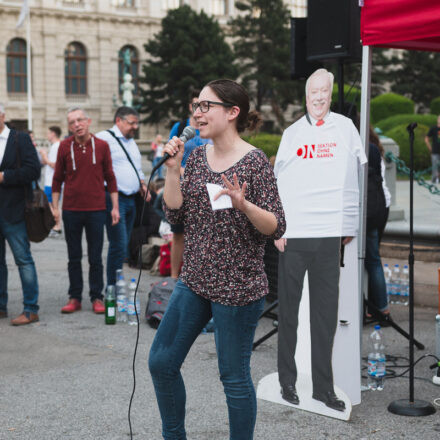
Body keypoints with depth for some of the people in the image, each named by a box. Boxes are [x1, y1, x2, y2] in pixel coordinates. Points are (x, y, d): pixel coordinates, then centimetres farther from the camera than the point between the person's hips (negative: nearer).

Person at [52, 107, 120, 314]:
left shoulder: (102, 146, -1)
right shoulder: (65, 146, 1)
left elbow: (110, 178, 4)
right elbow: (58, 178, 7)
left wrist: (115, 206, 1)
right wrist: (55, 206, 3)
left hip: (96, 210, -1)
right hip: (71, 210, 1)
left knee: (95, 258, 5)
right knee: (74, 257, 8)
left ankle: (96, 297, 14)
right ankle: (74, 298, 16)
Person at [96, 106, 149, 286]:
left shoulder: (131, 142, 22)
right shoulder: (105, 138, -7)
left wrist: (142, 184, 16)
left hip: (131, 199, 9)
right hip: (115, 198, -9)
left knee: (123, 246, 10)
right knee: (119, 246, -12)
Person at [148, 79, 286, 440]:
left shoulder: (255, 162, -12)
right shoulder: (197, 157, 7)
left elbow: (276, 227, -15)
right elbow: (175, 214, 3)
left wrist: (243, 204, -32)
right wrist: (173, 168, -7)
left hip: (237, 286, -7)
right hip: (196, 281, 7)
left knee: (234, 377, 3)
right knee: (161, 362, 12)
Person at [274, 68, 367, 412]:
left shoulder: (346, 128, 9)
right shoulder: (292, 133, 9)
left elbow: (357, 175, 9)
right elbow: (276, 182, 8)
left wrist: (349, 226, 4)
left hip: (330, 233, 0)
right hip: (293, 233, 0)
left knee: (326, 313, 3)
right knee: (289, 309, 4)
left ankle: (324, 387, 11)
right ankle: (287, 380, 15)